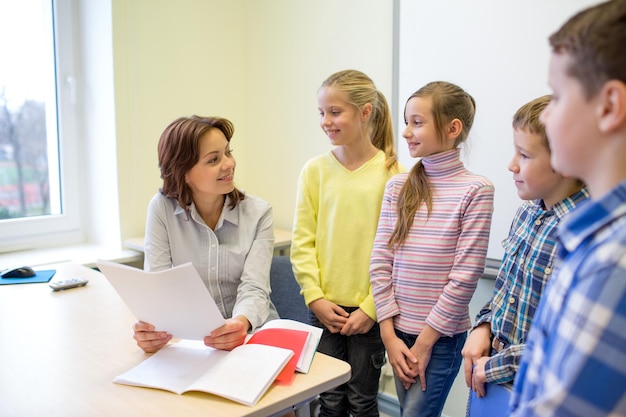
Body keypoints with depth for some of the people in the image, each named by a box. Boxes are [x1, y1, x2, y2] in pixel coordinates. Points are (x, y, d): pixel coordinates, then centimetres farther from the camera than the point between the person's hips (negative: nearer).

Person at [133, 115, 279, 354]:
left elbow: (254, 289, -14)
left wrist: (241, 323, -37)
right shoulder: (162, 208, -5)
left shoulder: (258, 213, -6)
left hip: (254, 332, -1)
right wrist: (150, 327, -32)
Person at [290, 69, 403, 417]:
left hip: (369, 311, -2)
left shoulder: (392, 173, -8)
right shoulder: (314, 170, -1)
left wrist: (372, 308, -10)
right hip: (324, 308, 2)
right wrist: (315, 297, -6)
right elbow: (302, 242, 0)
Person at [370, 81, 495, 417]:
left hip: (442, 336, -4)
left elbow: (465, 277, -12)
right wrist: (390, 335, -4)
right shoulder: (397, 186, 1)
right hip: (398, 330, 4)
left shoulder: (475, 190, -11)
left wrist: (425, 341, -9)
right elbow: (380, 263, 0)